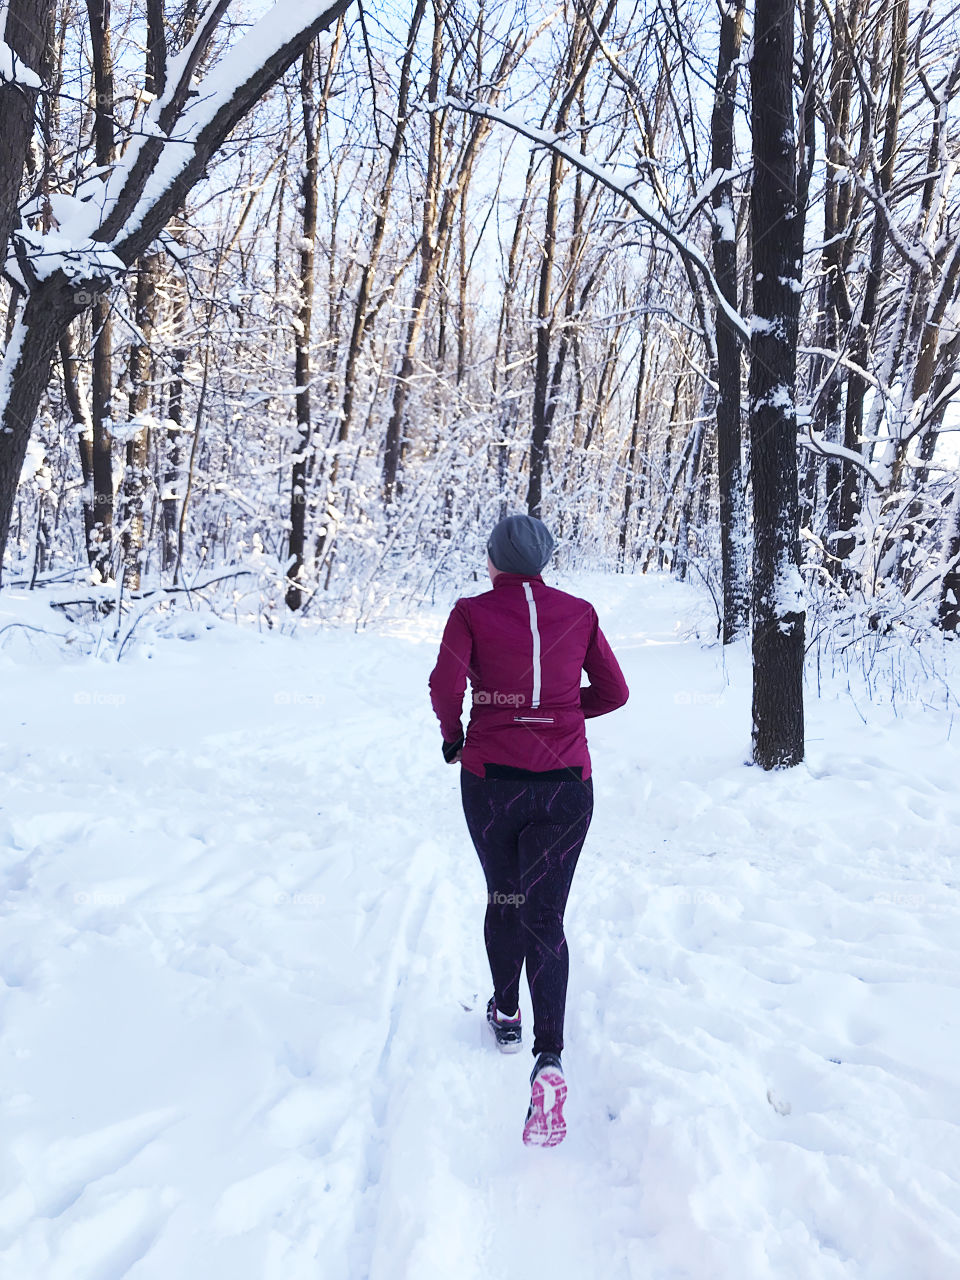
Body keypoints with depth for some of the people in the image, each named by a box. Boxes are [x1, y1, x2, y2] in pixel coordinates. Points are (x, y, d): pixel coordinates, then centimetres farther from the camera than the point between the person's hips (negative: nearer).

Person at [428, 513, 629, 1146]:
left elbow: (446, 684, -14)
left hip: (491, 778, -1)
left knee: (503, 900, 22)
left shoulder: (472, 612, -3)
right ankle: (550, 1057, -17)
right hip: (566, 784, 1)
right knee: (544, 918, 1)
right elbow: (614, 691, 6)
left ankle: (506, 1014, 38)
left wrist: (452, 733, 4)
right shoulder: (579, 612, 4)